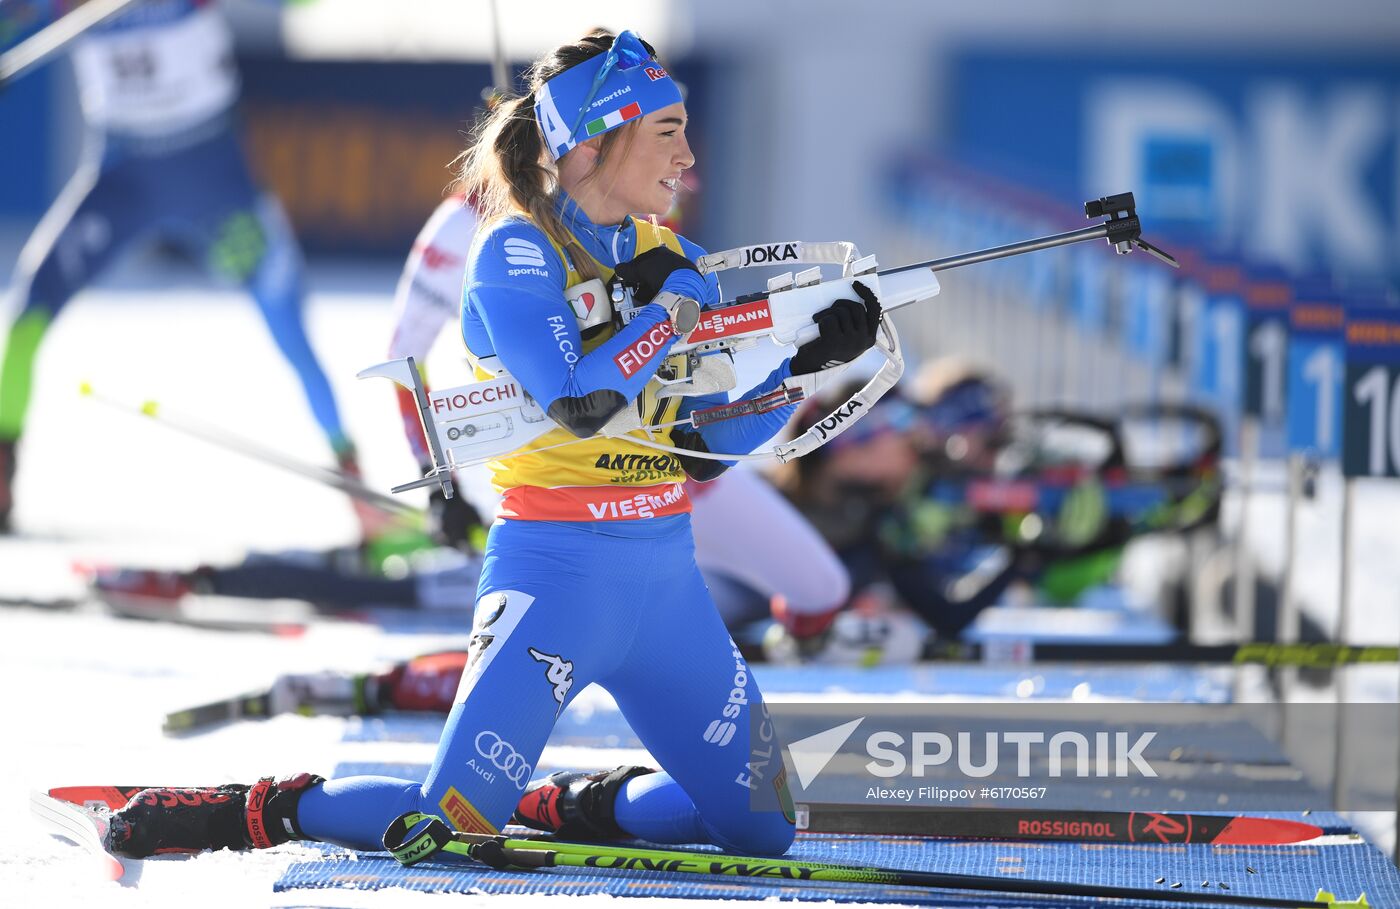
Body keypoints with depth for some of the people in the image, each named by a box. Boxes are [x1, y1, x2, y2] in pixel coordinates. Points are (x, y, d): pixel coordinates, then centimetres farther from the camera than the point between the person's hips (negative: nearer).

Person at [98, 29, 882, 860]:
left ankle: (581, 804, 24)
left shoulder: (669, 258, 10)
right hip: (557, 571, -7)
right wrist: (679, 302, -16)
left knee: (763, 828, 3)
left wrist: (806, 354, -2)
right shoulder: (516, 252, -10)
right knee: (450, 827, -15)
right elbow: (580, 401, -25)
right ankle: (267, 811, 10)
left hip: (666, 578, 7)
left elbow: (716, 437, 11)